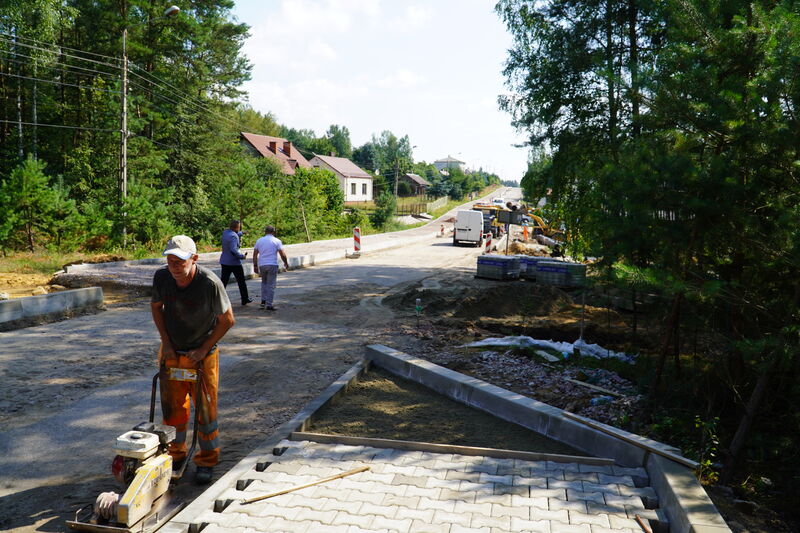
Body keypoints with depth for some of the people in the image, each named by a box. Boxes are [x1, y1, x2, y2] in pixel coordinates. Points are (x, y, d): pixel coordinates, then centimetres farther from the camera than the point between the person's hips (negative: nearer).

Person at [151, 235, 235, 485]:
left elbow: (227, 320, -13)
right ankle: (176, 454, 33)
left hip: (202, 354, -3)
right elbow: (156, 307, 8)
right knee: (172, 406, 11)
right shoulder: (161, 277, -12)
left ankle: (207, 461, 20)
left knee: (205, 408, 2)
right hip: (171, 352, 4)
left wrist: (204, 349, -12)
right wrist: (166, 342, 1)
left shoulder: (210, 283, -25)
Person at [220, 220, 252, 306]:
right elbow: (234, 250, -29)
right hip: (234, 262, -7)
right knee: (241, 281, 8)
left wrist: (241, 233, 35)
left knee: (223, 280, 8)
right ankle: (245, 299, 18)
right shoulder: (234, 236, -21)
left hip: (224, 262, 7)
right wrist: (242, 256, -17)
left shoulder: (225, 232, 4)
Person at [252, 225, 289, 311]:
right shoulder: (277, 241, -1)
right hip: (272, 265, -4)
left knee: (264, 283, 23)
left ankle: (263, 301, 16)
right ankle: (269, 305, -3)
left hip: (261, 265, 4)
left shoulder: (259, 240, 9)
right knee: (271, 285, 0)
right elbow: (282, 254, -5)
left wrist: (255, 265, 15)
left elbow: (255, 255, 9)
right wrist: (286, 263, 10)